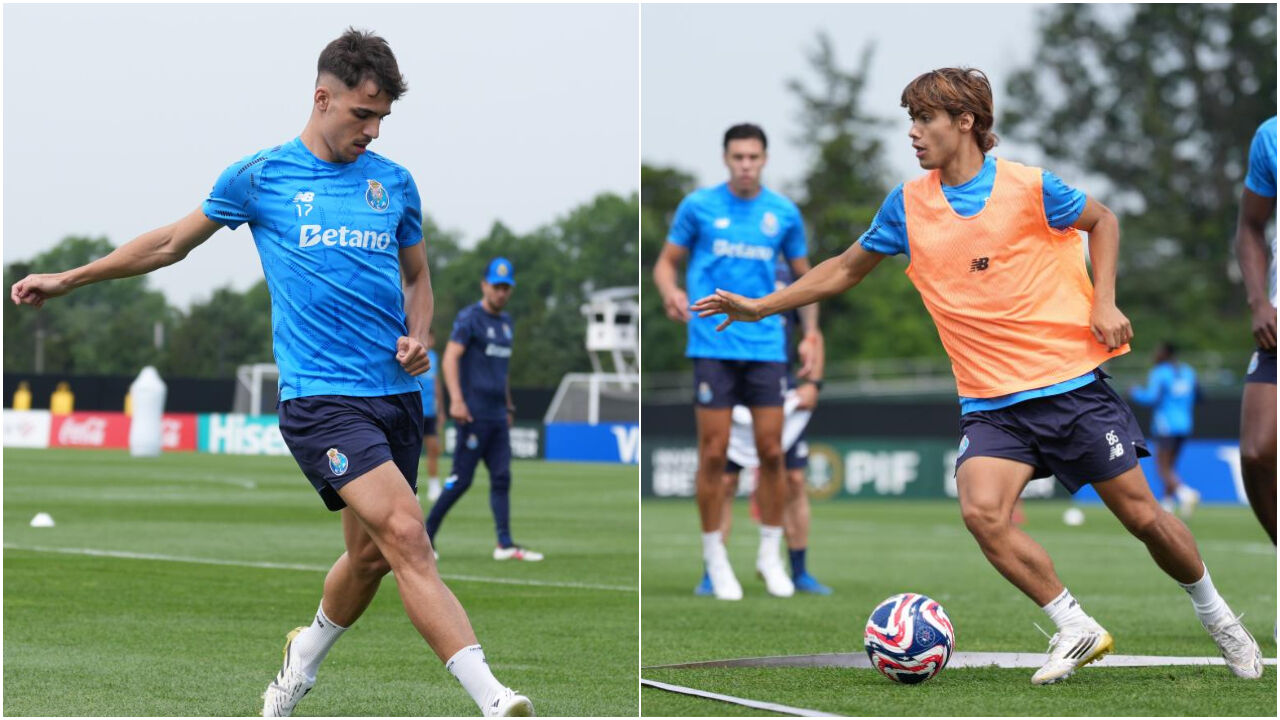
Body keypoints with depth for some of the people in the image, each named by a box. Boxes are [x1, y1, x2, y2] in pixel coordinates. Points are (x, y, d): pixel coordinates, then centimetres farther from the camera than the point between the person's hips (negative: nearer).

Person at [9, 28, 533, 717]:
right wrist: (67, 279, 21)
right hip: (319, 395, -5)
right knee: (406, 536, -20)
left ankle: (301, 662, 39)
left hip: (397, 392, 5)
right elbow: (172, 242, 16)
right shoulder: (260, 176, 2)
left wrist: (418, 337, 3)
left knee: (371, 555, 9)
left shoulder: (395, 182, 12)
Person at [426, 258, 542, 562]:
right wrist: (456, 400, -29)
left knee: (502, 478, 2)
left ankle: (505, 544, 1)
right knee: (461, 479, -7)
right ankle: (424, 536, 3)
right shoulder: (470, 318, -7)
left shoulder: (506, 322, 17)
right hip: (473, 413, -8)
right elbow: (451, 357, -17)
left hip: (498, 414, 8)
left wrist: (509, 406, 24)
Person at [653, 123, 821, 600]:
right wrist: (671, 292, -16)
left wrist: (811, 333, 5)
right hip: (713, 344, -2)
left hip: (766, 346, 2)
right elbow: (667, 261, 6)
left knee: (771, 451, 1)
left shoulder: (784, 213, 7)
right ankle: (715, 557, 8)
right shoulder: (698, 206, 1)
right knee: (714, 452, -3)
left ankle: (770, 555, 15)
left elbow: (803, 274, 17)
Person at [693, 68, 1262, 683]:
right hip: (992, 404, 2)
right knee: (982, 511, -23)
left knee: (1143, 516, 0)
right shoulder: (908, 205, 2)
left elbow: (1102, 220, 11)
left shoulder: (1028, 187, -7)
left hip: (1073, 384, -2)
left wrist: (1104, 303, -1)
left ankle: (1216, 616, 26)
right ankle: (1076, 631, -7)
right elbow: (847, 268, 15)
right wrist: (761, 307, 12)